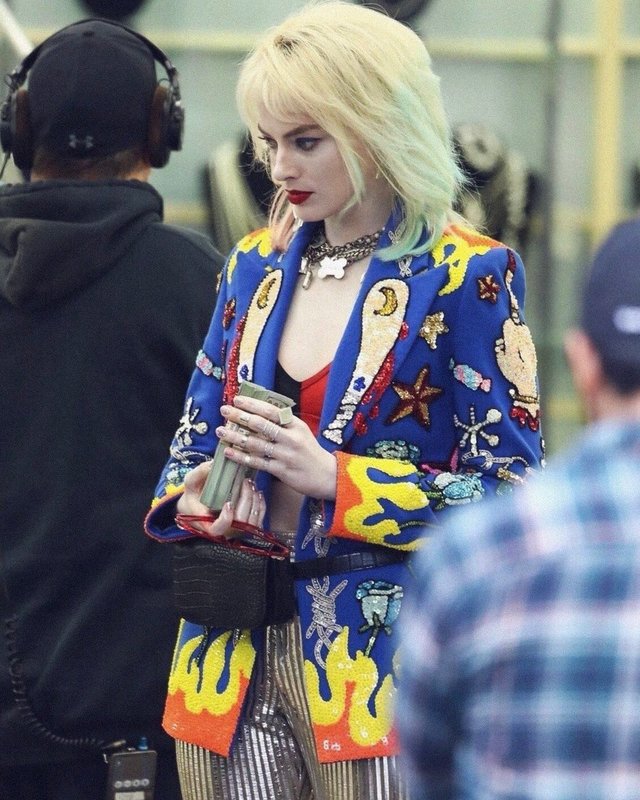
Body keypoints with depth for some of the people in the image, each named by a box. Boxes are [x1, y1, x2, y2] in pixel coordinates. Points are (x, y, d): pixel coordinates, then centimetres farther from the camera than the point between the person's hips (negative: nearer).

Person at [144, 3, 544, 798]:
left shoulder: (465, 278, -7)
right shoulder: (256, 266, 11)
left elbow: (510, 495, -11)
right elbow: (191, 449, 16)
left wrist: (330, 476, -18)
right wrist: (210, 493, -7)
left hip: (378, 664, -5)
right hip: (235, 660, 5)